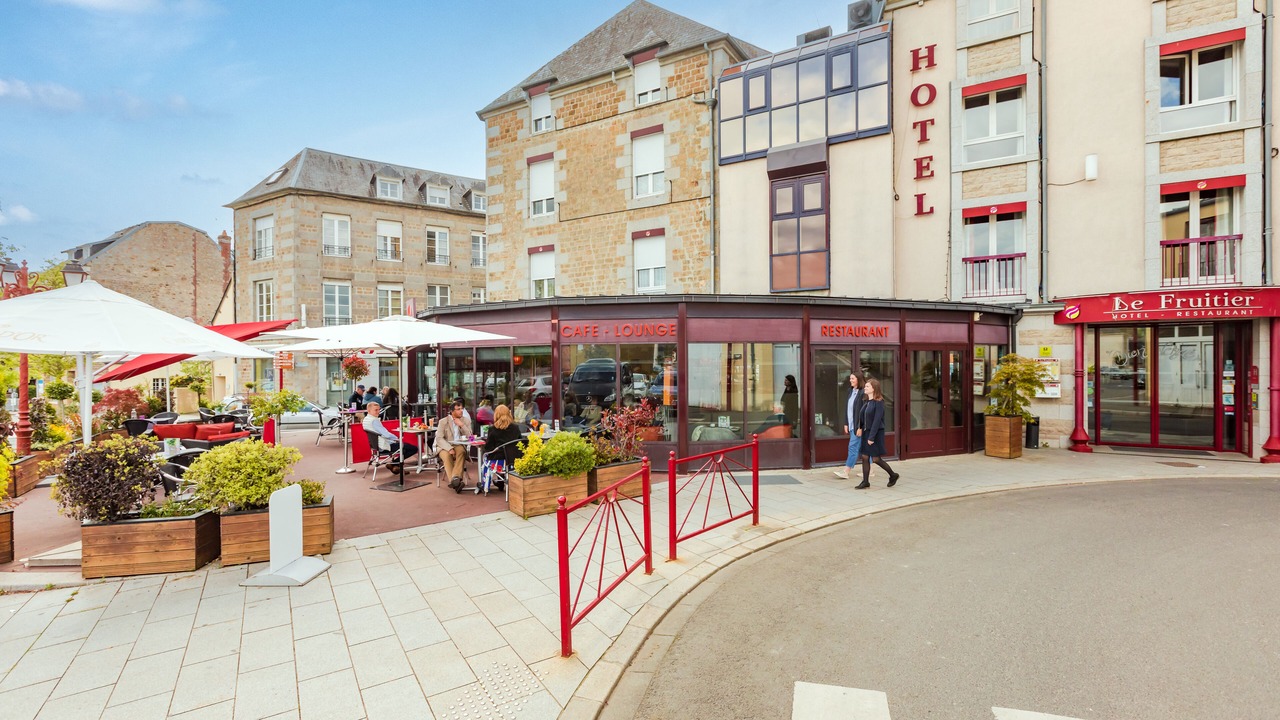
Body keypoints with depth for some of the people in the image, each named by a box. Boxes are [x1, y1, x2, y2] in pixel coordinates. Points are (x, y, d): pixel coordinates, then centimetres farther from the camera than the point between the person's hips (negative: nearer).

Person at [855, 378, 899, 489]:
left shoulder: (879, 402, -15)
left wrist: (871, 437, -21)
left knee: (876, 458, 1)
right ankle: (865, 482, 13)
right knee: (865, 457, 7)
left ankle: (893, 475, 23)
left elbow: (877, 421, -19)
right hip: (866, 432, 8)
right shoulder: (866, 402, 8)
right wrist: (860, 428, -1)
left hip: (876, 433, -8)